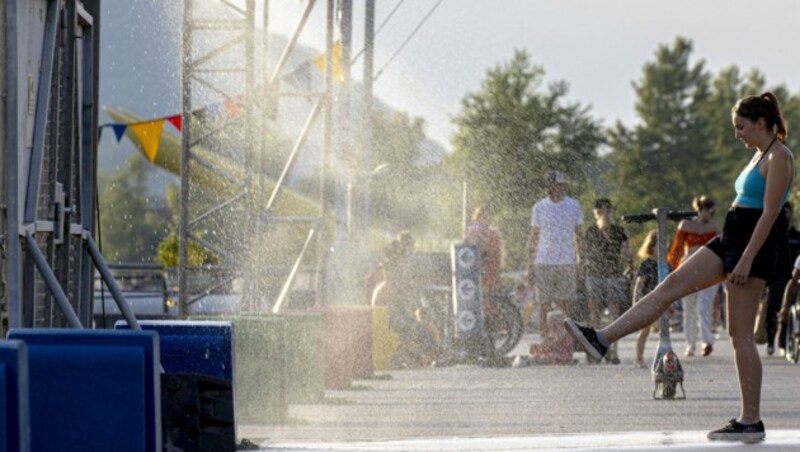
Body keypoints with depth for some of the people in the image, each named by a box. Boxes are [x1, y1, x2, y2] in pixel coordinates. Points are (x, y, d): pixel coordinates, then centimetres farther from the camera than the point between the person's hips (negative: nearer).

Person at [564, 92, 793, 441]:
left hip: (753, 243, -10)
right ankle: (602, 339, -3)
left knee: (741, 335, -7)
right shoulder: (760, 156, 18)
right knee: (672, 285, 1)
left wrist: (747, 260, -23)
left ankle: (751, 422, -4)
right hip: (730, 241, 10)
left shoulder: (779, 158, -12)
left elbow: (769, 213, -18)